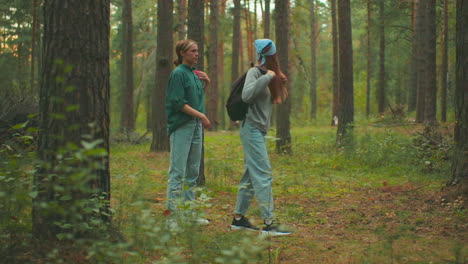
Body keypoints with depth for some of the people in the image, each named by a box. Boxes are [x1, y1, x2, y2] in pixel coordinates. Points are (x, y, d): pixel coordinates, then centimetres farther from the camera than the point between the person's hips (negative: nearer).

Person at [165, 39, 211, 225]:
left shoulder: (195, 73, 15)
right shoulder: (178, 74, -9)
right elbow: (178, 102, -16)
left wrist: (206, 83, 10)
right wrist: (200, 115, -19)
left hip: (196, 126, 9)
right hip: (181, 126, -9)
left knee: (193, 171, 11)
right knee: (178, 170, -8)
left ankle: (189, 210, 18)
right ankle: (173, 211, -5)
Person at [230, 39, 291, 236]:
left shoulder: (265, 74, 16)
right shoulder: (254, 72, -10)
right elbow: (247, 95, -26)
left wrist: (280, 83, 10)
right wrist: (266, 78, -23)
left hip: (258, 131, 9)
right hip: (252, 129, -9)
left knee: (250, 175, 11)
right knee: (263, 175, -11)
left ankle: (238, 218, 17)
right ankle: (268, 223, -12)